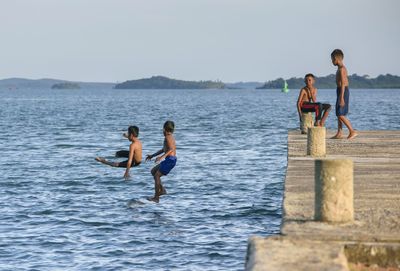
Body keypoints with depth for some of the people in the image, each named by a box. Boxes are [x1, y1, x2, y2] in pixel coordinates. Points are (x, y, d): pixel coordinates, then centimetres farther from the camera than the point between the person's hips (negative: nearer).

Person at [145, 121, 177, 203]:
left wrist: (162, 157, -37)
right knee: (153, 171, 18)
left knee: (157, 175, -9)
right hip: (170, 160, 10)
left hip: (170, 159, -10)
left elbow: (171, 149, -26)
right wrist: (152, 155, 35)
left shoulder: (168, 137, -11)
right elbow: (164, 149, 32)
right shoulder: (170, 137, 20)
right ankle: (162, 190, 13)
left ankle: (156, 197, -9)